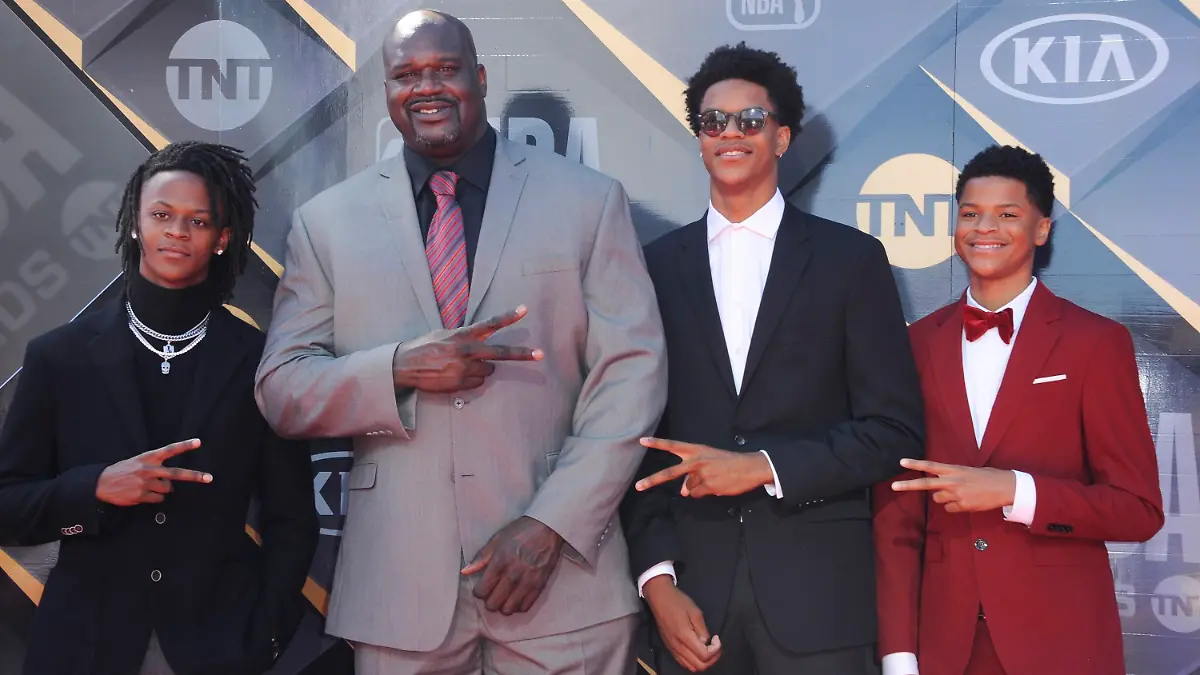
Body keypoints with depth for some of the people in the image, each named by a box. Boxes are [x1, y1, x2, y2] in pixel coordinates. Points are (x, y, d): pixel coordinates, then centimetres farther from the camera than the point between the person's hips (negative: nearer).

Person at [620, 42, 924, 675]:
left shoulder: (850, 257, 2)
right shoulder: (658, 265, 7)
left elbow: (894, 431, -2)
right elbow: (636, 434, 6)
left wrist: (764, 467, -12)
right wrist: (656, 580, -3)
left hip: (817, 585, -1)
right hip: (692, 586, 2)